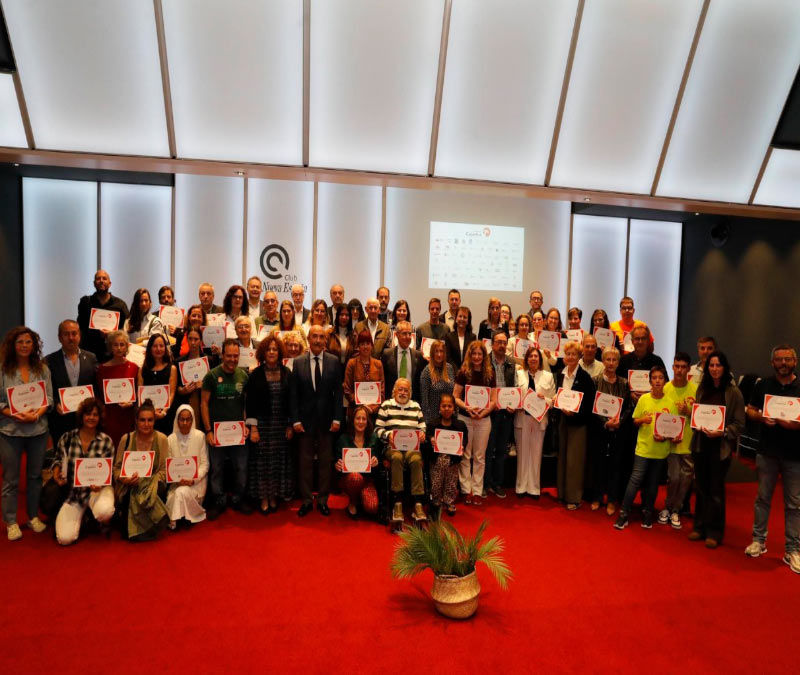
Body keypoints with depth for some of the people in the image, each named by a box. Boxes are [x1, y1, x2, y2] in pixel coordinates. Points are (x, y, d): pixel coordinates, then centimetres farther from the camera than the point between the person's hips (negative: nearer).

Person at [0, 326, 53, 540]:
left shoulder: (43, 369, 3)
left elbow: (49, 399, 2)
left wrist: (37, 414, -14)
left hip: (38, 429, 3)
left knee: (35, 475, 12)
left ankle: (33, 517, 25)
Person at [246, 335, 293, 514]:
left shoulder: (286, 373, 2)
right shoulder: (256, 375, -3)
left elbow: (291, 400, 4)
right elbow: (250, 403, -3)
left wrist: (290, 425, 1)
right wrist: (253, 428, -8)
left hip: (281, 425, 2)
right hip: (262, 424, -2)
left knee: (279, 460, 7)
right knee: (262, 460, 2)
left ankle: (274, 496, 21)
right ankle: (263, 498, 15)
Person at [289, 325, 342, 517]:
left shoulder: (334, 361, 0)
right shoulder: (298, 362, 0)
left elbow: (338, 392, 0)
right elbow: (293, 394, -1)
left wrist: (337, 419, -5)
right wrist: (295, 420, -6)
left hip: (326, 419, 0)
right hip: (305, 419, 0)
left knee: (325, 461, 8)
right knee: (305, 461, 8)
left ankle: (322, 500, 21)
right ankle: (306, 500, 21)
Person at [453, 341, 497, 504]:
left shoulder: (489, 374, 3)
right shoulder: (463, 373, -2)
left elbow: (493, 400, 3)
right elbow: (455, 397, -2)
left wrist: (483, 412, -14)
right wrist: (468, 408, -19)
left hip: (484, 419, 2)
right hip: (464, 418, -2)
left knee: (480, 457, 7)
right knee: (465, 455, 5)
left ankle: (477, 491, 15)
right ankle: (466, 490, 13)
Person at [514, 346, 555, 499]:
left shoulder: (548, 376, 6)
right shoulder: (519, 375, 3)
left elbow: (553, 399, 4)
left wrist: (544, 399, -16)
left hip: (540, 419, 1)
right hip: (522, 417, 0)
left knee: (536, 453, 5)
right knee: (522, 452, 6)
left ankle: (534, 488, 17)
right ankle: (521, 487, 18)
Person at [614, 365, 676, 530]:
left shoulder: (670, 402, -4)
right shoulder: (643, 399, -3)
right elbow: (635, 421, 4)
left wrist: (665, 436, -16)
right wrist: (643, 419, -17)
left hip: (660, 449, 1)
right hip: (643, 446, -1)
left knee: (652, 483, 12)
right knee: (636, 479, -6)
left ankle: (647, 513, 28)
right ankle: (624, 513, 3)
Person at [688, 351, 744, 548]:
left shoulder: (733, 392, -6)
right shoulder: (702, 388, 8)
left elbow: (739, 423, -7)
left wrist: (722, 432, -20)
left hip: (721, 446, -4)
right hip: (700, 443, 4)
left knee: (716, 489, 3)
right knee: (701, 486, 9)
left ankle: (714, 532, 16)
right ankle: (700, 527, 22)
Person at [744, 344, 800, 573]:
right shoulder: (763, 385, 5)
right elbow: (750, 411, 8)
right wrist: (761, 418, -12)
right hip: (767, 451, 1)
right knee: (763, 498, 9)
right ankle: (759, 540, 21)